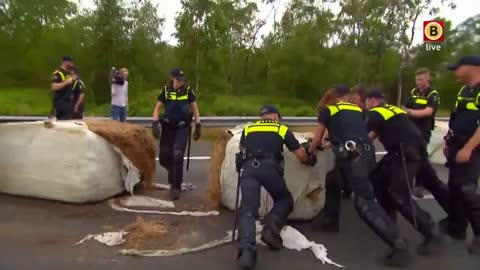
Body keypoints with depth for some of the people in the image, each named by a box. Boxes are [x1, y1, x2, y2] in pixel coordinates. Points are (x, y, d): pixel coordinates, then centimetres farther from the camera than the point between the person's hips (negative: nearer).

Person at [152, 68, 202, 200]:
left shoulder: (188, 91, -6)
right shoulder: (165, 90, -4)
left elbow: (195, 109, 3)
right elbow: (157, 108, 5)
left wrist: (198, 126, 0)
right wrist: (155, 123, -9)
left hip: (183, 128, -2)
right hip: (168, 127, 2)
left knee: (178, 155, -13)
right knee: (164, 157, 6)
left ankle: (176, 187, -1)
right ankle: (173, 171, 40)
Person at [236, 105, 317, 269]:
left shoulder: (248, 129, 29)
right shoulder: (282, 129, 22)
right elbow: (301, 155, 21)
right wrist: (310, 160, 44)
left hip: (249, 168, 2)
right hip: (269, 167, -2)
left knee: (248, 209, -3)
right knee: (284, 199, 21)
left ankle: (246, 250, -22)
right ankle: (271, 229, -2)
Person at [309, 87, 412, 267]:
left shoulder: (327, 110, 13)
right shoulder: (358, 109, 26)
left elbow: (317, 139, 22)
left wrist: (309, 153, 42)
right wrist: (332, 143, 56)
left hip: (354, 156, -7)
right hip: (368, 153, 7)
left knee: (365, 202, -8)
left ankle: (399, 245, -13)